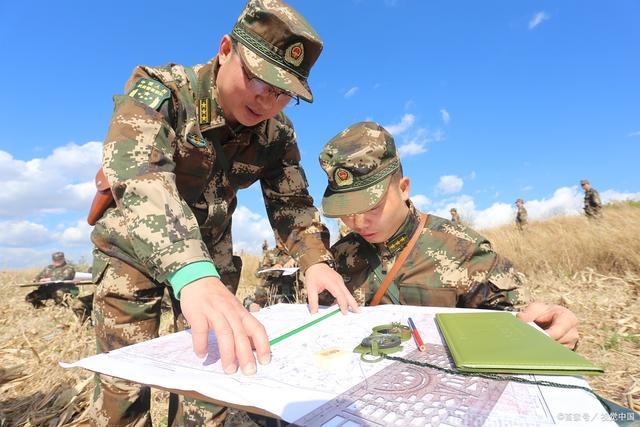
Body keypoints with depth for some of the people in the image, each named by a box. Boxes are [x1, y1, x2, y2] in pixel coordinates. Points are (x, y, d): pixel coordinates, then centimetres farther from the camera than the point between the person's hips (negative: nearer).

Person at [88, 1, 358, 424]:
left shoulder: (277, 132, -11)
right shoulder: (159, 89, -25)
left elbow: (292, 204, -7)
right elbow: (137, 178, -42)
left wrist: (316, 260, -28)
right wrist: (192, 275, -58)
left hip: (209, 251, 4)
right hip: (132, 245, -3)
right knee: (126, 375, 1)